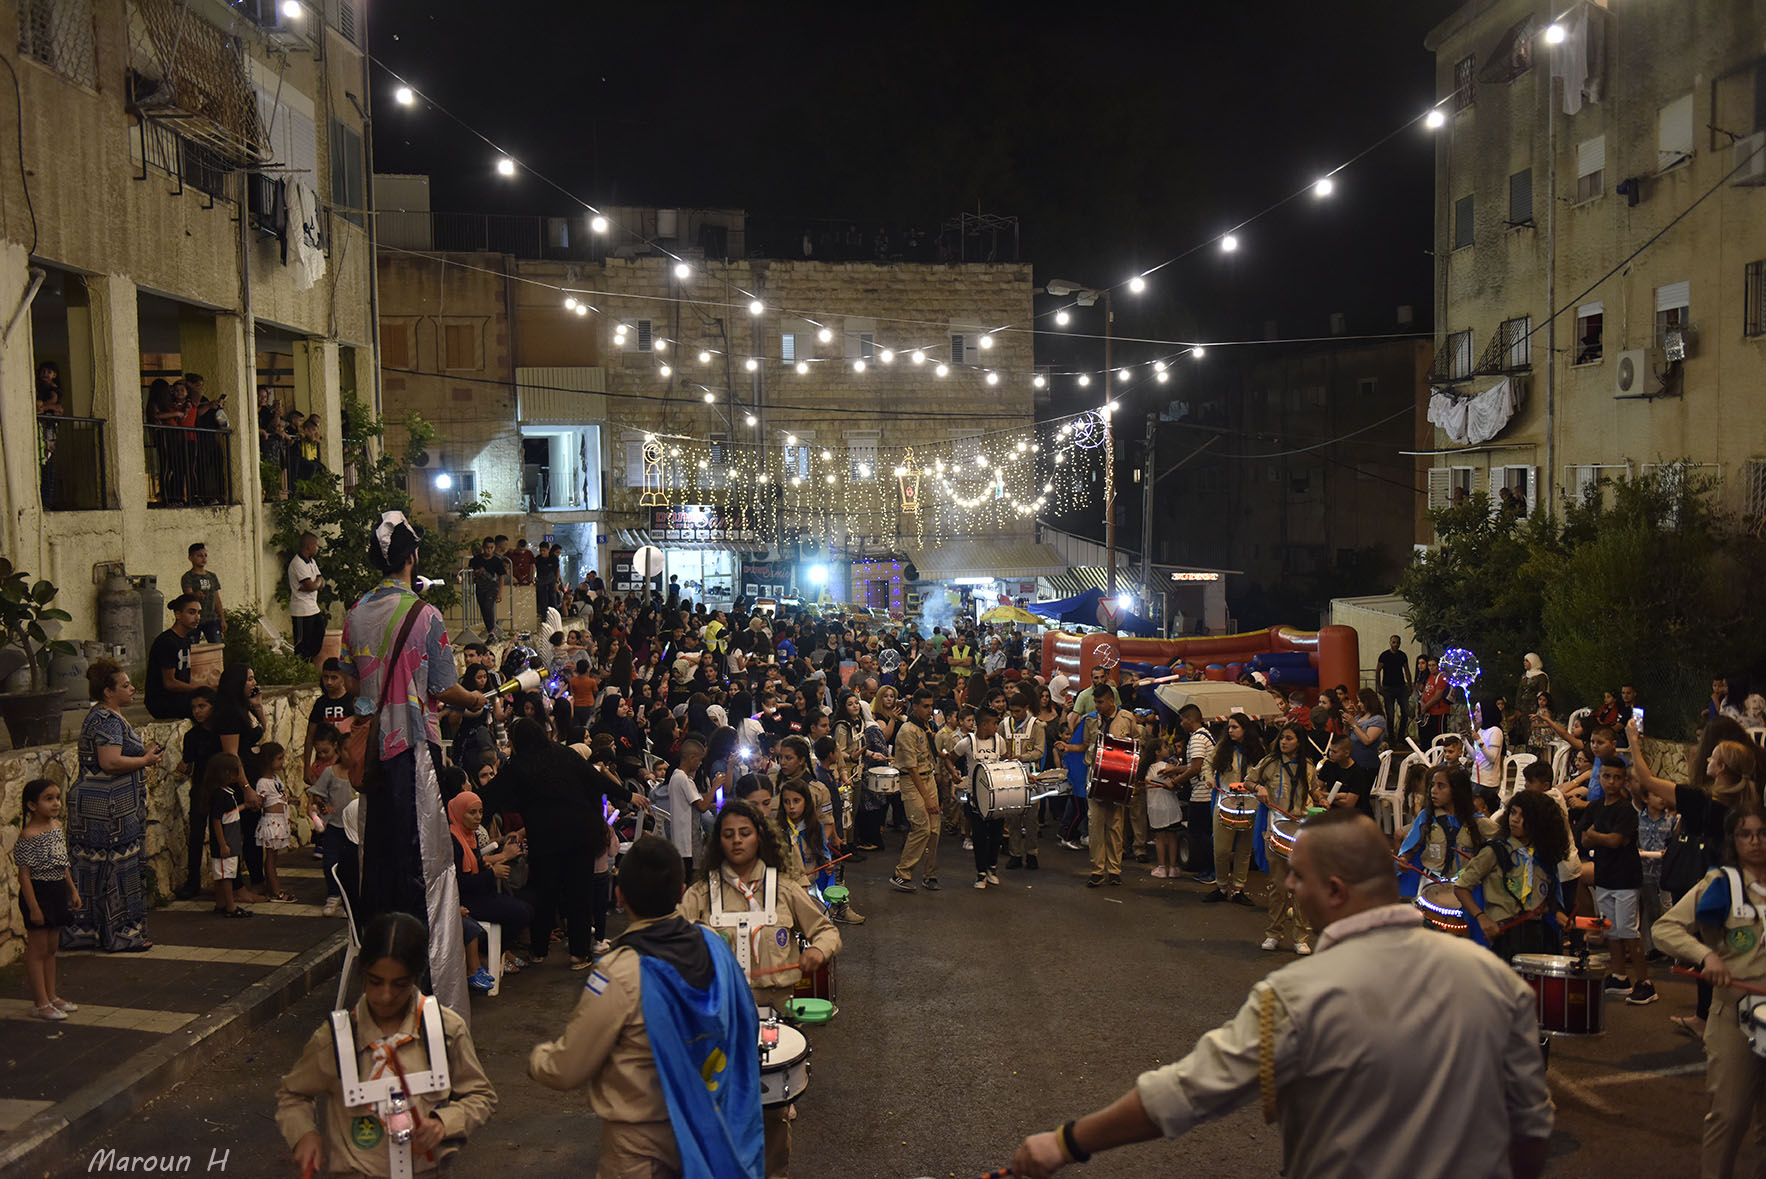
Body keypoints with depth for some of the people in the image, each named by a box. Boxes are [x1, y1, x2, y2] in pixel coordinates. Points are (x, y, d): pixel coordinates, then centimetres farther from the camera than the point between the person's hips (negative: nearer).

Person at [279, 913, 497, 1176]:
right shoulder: (333, 1037, 0)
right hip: (354, 1171, -2)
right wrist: (304, 1133, 0)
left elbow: (481, 1096, 10)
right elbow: (291, 1093, 19)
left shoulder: (448, 1028, -1)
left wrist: (444, 1123, -8)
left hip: (430, 1168, 2)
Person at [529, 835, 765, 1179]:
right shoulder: (714, 945, -9)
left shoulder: (620, 974, -26)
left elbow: (566, 1071, -17)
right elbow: (746, 1028, 5)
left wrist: (536, 1057, 5)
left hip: (643, 1146, -6)